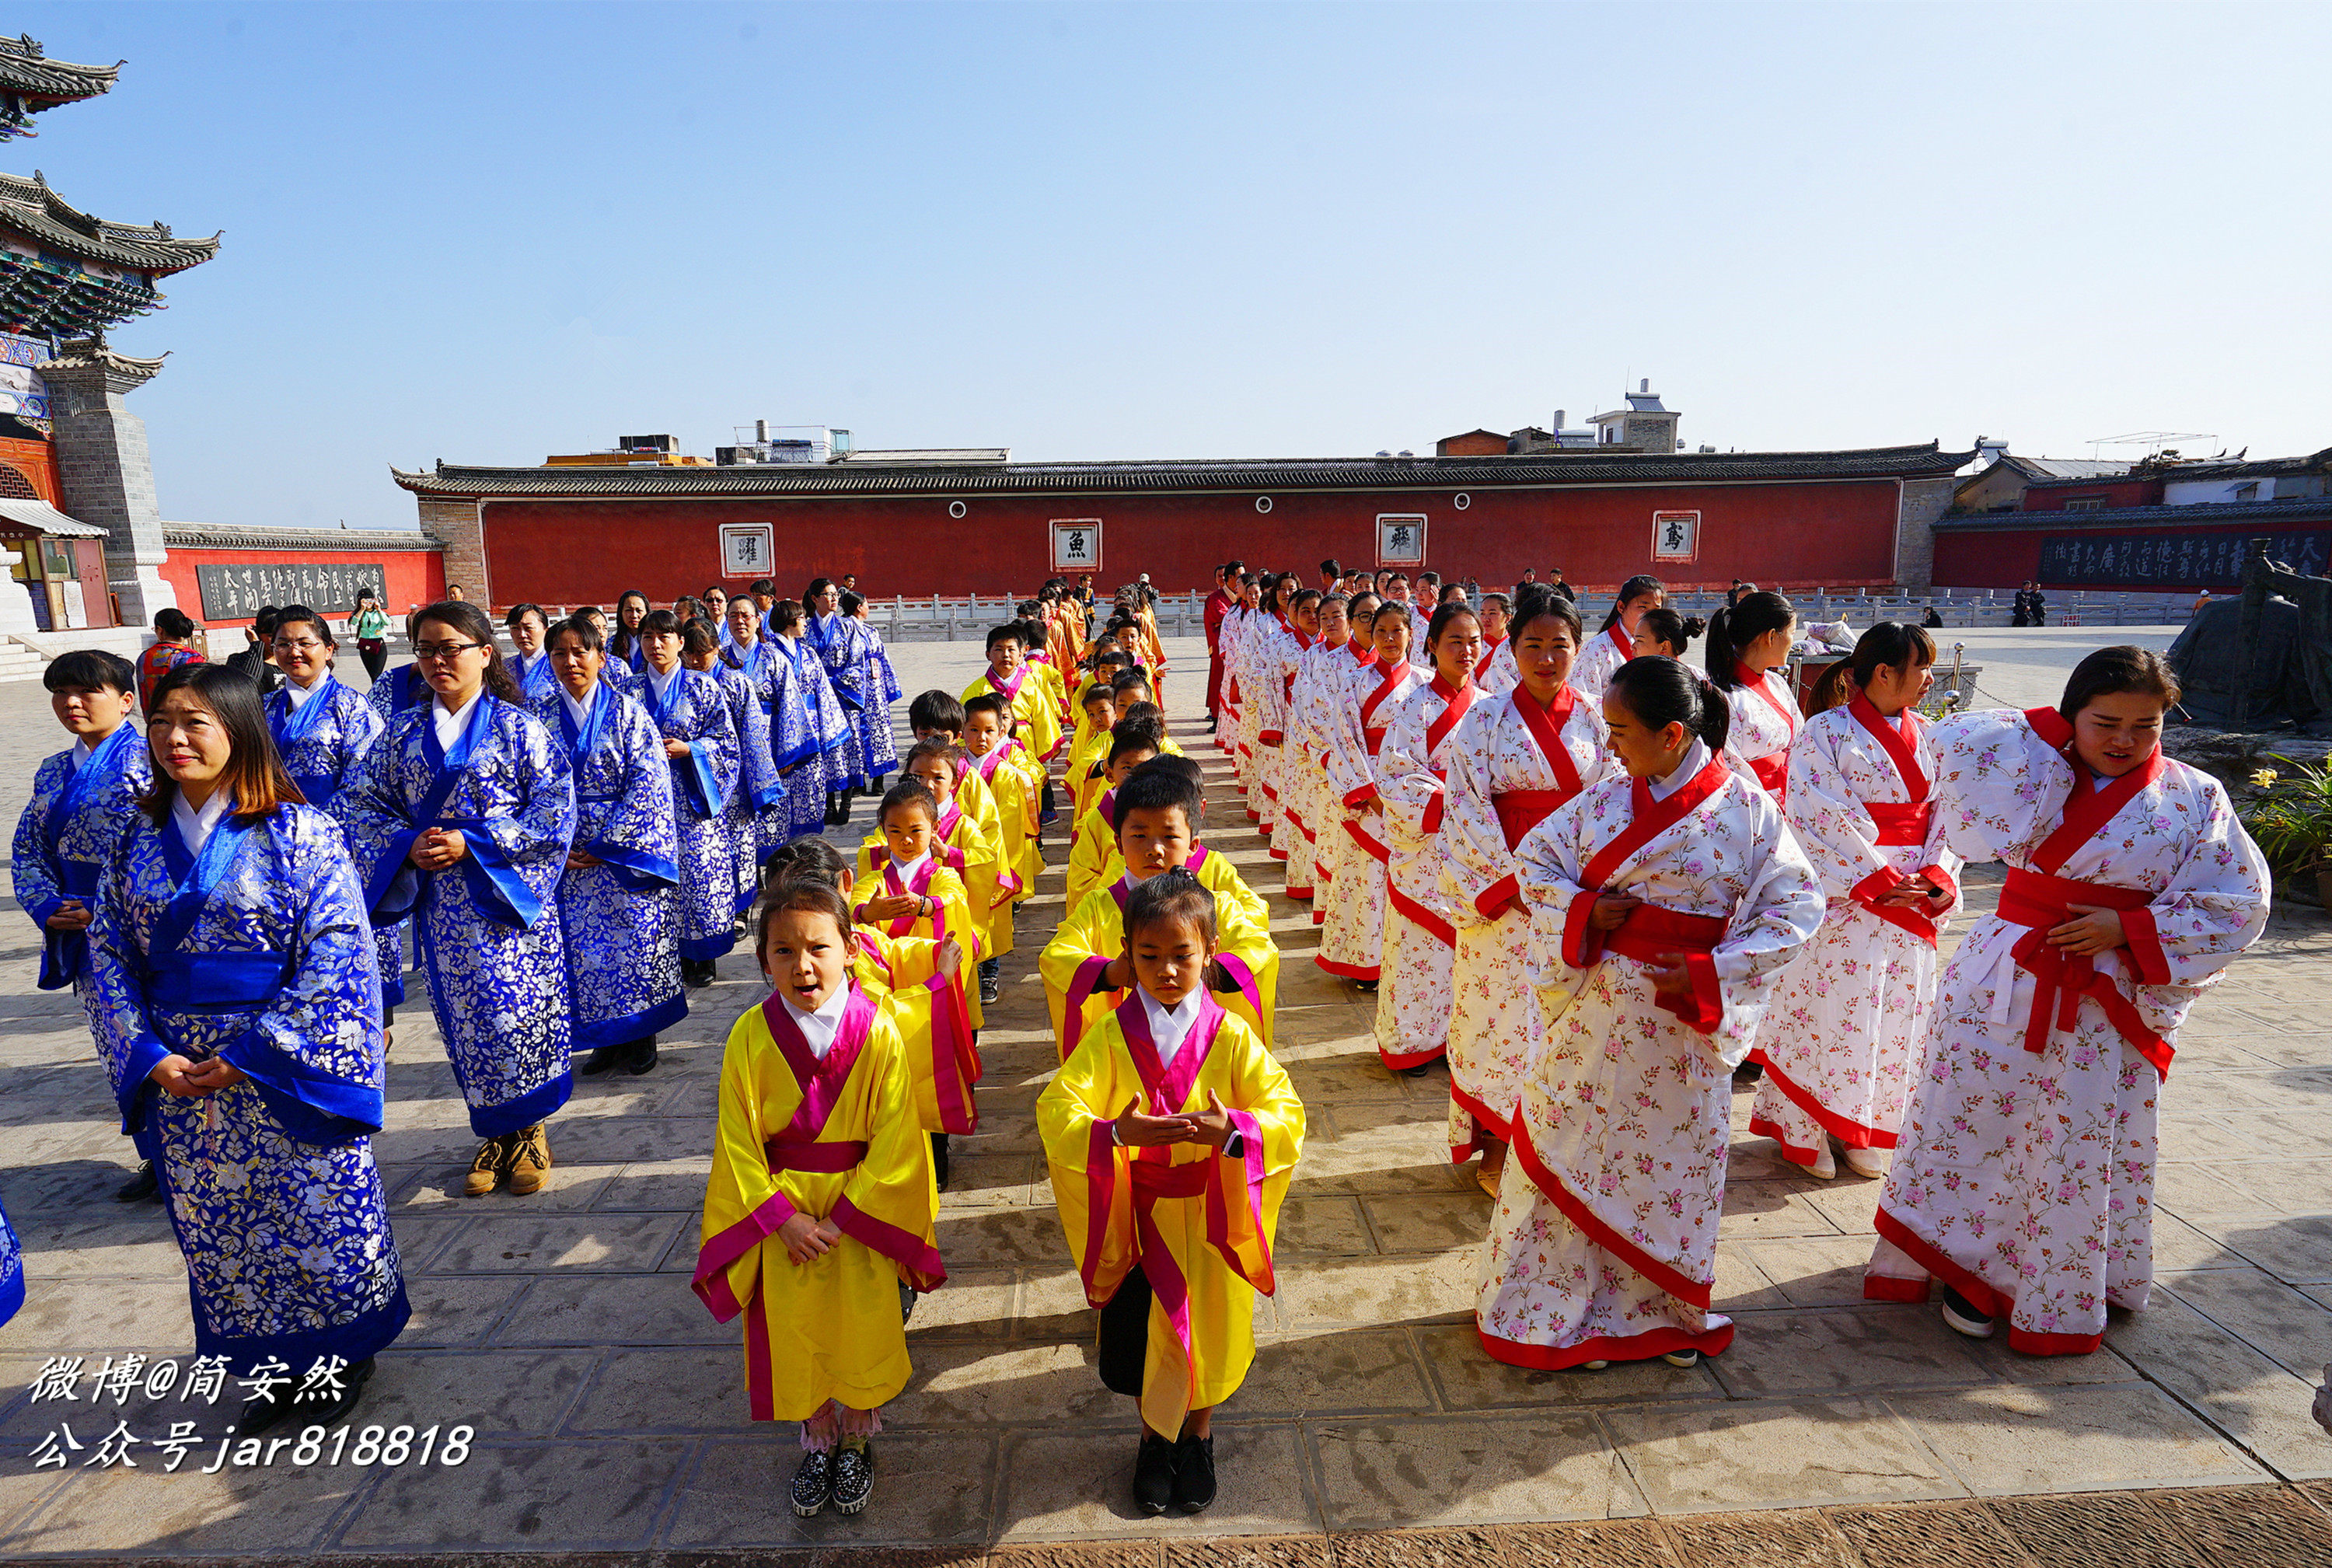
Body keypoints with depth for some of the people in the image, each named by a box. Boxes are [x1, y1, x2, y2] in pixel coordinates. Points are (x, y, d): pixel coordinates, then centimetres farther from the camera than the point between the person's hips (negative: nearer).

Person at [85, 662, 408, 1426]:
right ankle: (270, 1367, 34)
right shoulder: (141, 837, 4)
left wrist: (252, 1055, -17)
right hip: (180, 1077, 5)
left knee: (318, 1218, 7)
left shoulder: (299, 832, -11)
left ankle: (340, 1354, 29)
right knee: (220, 1231, 15)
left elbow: (336, 959, -15)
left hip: (289, 1075, -5)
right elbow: (108, 952, 7)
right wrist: (149, 1054, -6)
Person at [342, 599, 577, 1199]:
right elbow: (363, 806, 10)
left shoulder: (518, 728, -2)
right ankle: (494, 1135, 24)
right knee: (467, 1020, 9)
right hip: (442, 909, 4)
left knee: (520, 1013, -1)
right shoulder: (402, 733, 10)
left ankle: (529, 1132, 17)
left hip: (508, 900, -3)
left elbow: (554, 811, -8)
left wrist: (473, 843, -15)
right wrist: (408, 845, -9)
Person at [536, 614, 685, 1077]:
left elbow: (647, 785, -10)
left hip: (626, 854, -3)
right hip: (566, 858, 3)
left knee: (636, 939, 2)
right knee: (583, 947, 7)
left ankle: (641, 1036, 18)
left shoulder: (628, 714, -3)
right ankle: (604, 1039, 22)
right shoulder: (540, 717, 5)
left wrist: (607, 845, -14)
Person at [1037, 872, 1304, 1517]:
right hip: (1137, 1215, 0)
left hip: (1209, 1215, 0)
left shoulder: (1231, 1036, -12)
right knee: (1143, 1331, 14)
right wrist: (1117, 1134, -37)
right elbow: (1056, 1109, -19)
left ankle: (1199, 1437, 44)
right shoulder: (1110, 1035, -11)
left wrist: (1232, 1130, -35)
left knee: (1207, 1327, 16)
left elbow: (1288, 1115, -15)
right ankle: (1155, 1437, 43)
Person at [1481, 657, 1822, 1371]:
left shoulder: (1747, 808, -9)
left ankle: (1666, 1311, 35)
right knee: (1571, 1146, 10)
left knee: (1669, 1160, 12)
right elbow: (1534, 856, 6)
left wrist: (1712, 972, -16)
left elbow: (1796, 907, -7)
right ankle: (1562, 1307, 29)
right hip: (1597, 1005, 2)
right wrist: (1582, 909, -12)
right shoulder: (1607, 796, -1)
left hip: (1683, 1015, -2)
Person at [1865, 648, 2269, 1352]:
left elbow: (2236, 905, 1)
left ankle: (2060, 1297, 27)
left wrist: (2127, 930, -11)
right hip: (2006, 981, 1)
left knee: (2079, 1150, 9)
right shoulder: (2038, 778, 2)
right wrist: (2053, 732, -6)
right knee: (1970, 1122, 5)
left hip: (2109, 1005, -1)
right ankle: (1970, 1271, 24)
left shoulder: (2195, 800, 1)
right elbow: (1958, 744, -14)